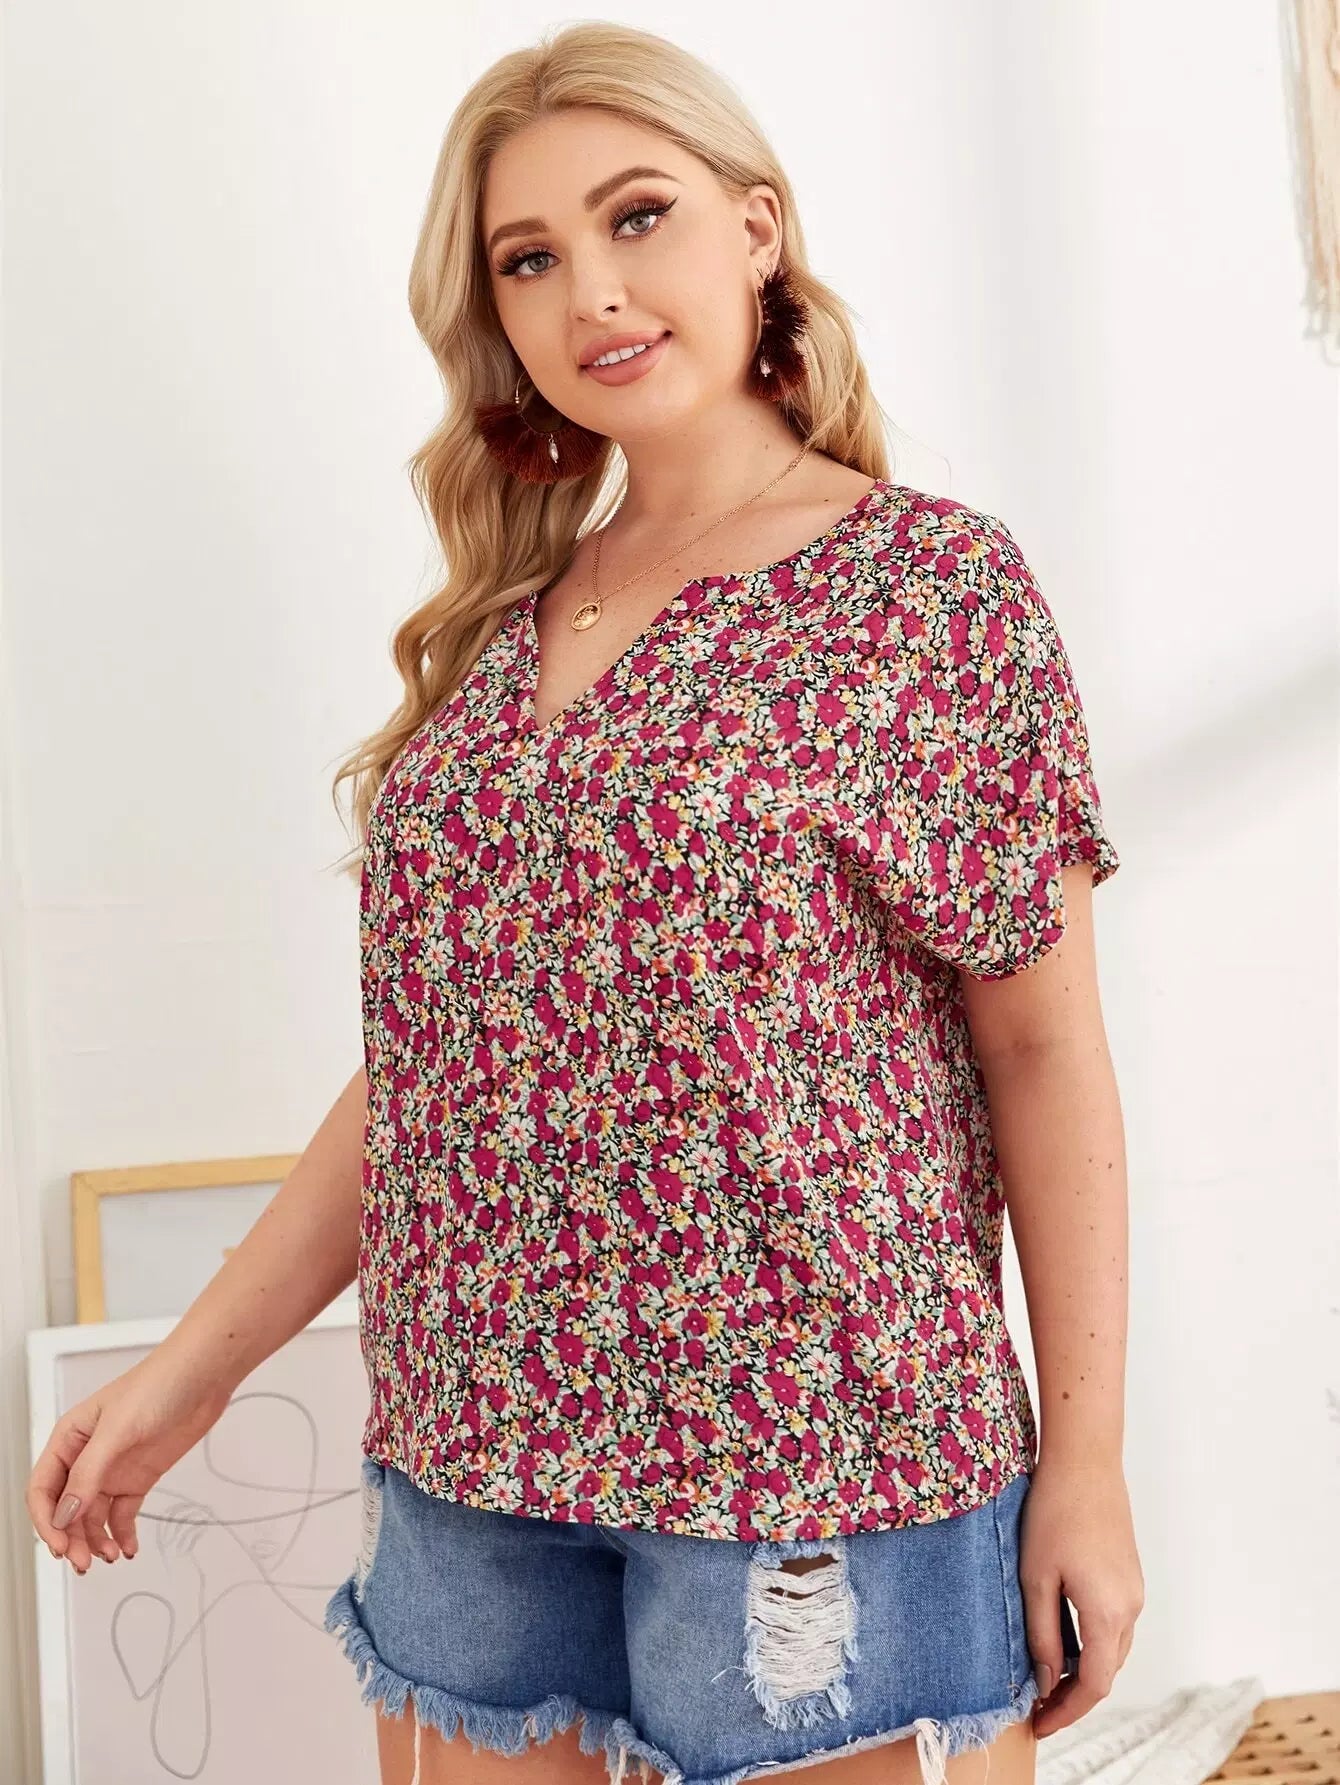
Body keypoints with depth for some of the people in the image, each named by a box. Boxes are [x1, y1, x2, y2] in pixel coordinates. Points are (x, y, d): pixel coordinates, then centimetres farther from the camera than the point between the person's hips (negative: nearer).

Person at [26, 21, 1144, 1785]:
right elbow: (423, 1053, 11)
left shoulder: (933, 582, -4)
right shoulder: (505, 627, 9)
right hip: (465, 1457, 5)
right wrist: (197, 1363, 8)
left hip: (824, 1446, -4)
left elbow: (1044, 1045, -5)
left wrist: (1087, 1459, -7)